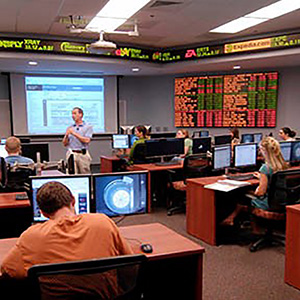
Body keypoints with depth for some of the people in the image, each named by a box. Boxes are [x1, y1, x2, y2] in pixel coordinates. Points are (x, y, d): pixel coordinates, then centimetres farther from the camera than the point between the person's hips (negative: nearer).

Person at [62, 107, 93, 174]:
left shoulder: (88, 127, 4)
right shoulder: (70, 128, 14)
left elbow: (87, 140, -12)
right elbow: (65, 144, 13)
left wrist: (74, 133, -9)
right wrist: (66, 135, -6)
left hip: (83, 154, -3)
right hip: (71, 154, 3)